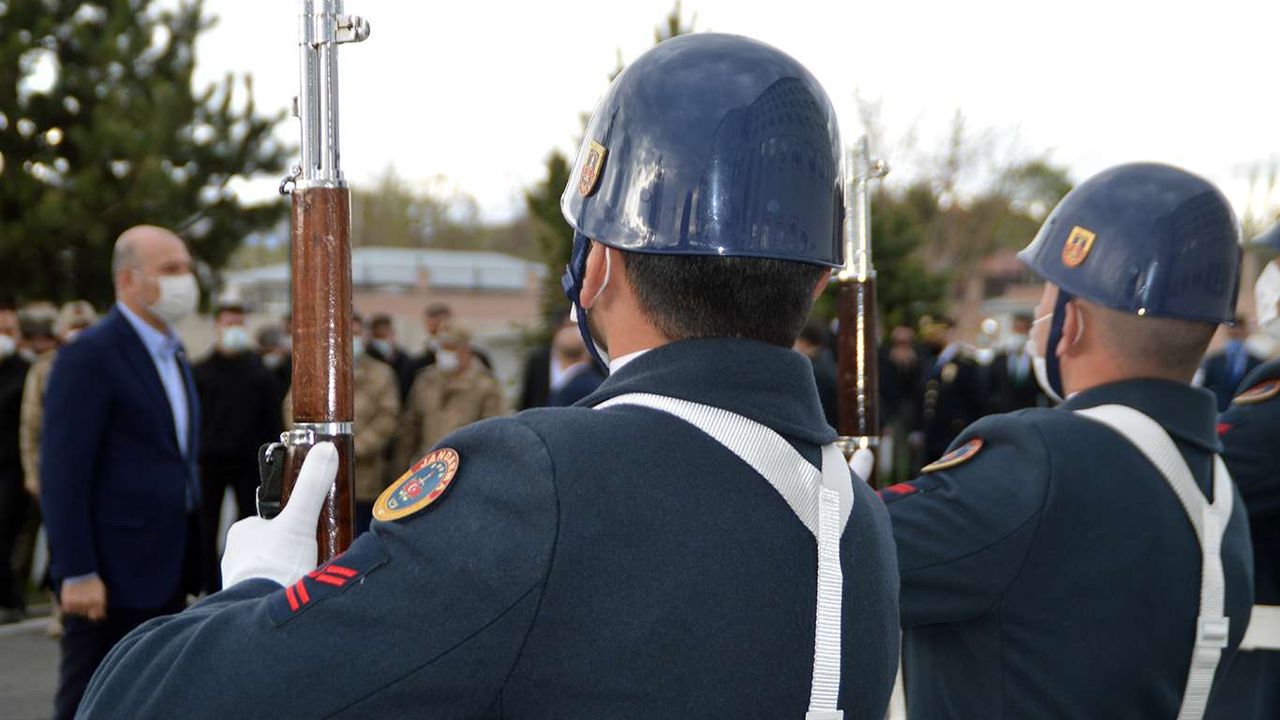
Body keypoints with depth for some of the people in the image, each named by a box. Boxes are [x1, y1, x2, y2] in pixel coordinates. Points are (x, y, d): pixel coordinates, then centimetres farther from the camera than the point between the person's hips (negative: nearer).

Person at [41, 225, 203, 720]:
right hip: (111, 577, -9)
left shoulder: (173, 354, 15)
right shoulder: (89, 357, -13)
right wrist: (77, 573, -21)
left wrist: (185, 568, 16)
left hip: (166, 572, 9)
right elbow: (63, 474, -17)